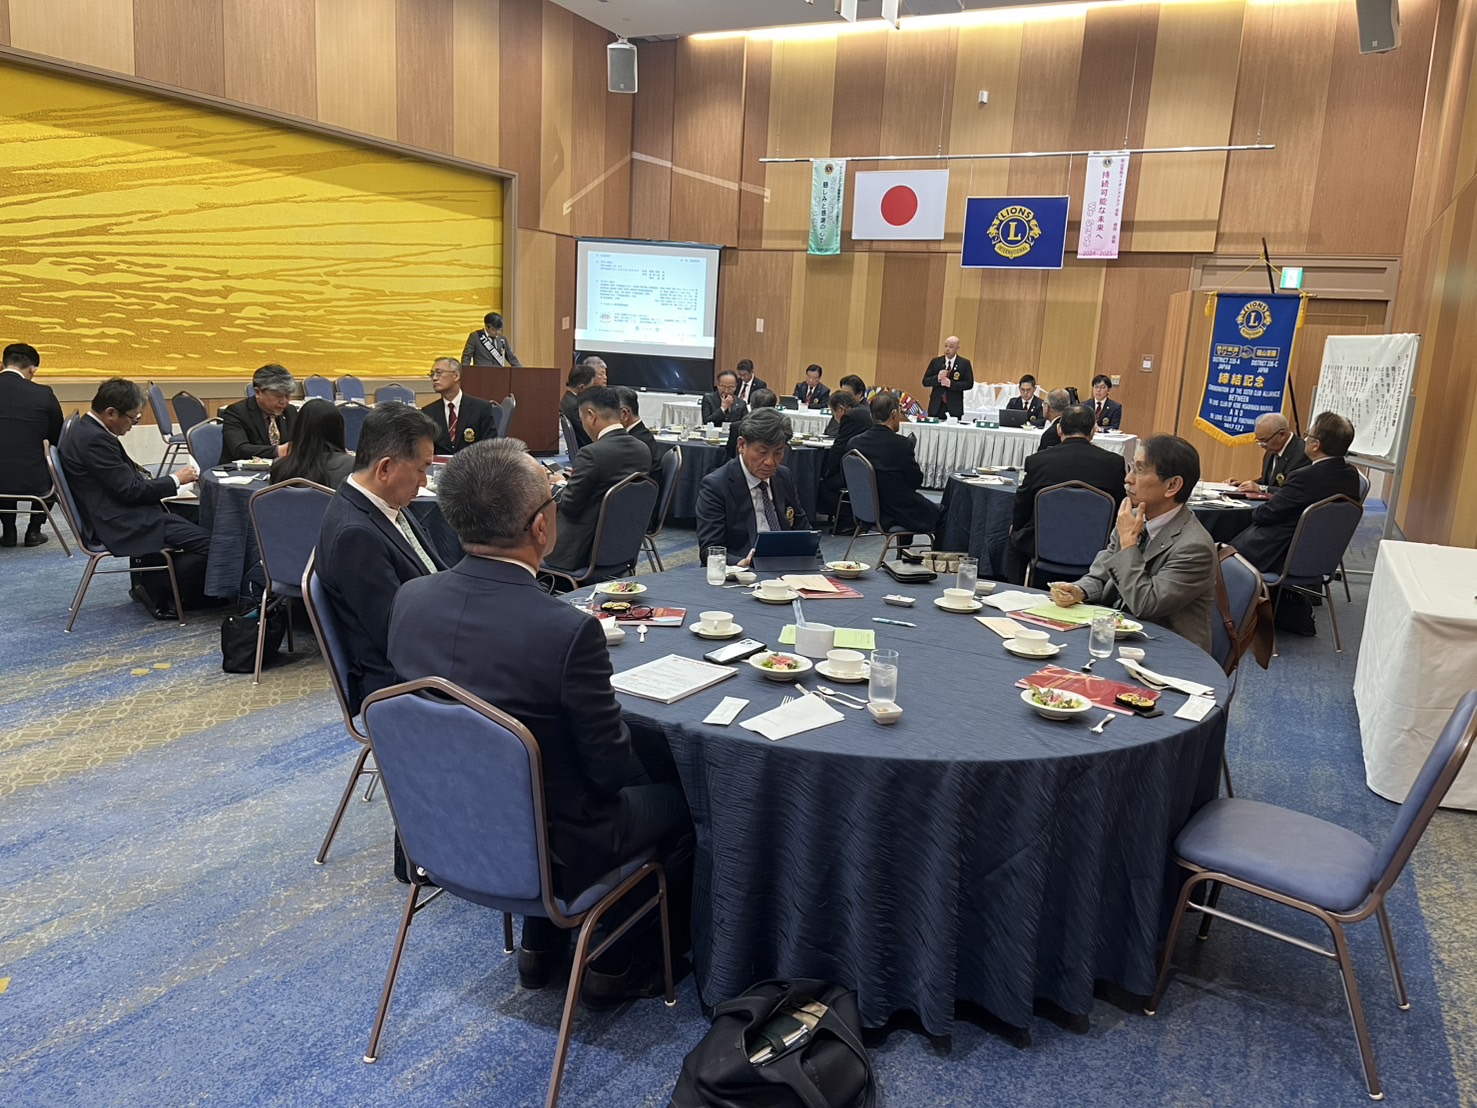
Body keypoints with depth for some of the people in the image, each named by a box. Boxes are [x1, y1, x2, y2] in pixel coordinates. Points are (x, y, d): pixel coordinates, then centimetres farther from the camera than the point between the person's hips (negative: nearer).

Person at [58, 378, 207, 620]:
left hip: (116, 515, 11)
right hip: (119, 525, -11)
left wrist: (146, 478, 2)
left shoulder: (88, 430, 12)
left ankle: (149, 582, 20)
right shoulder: (95, 439, -20)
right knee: (205, 542, -16)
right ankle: (158, 595, -2)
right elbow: (131, 490, -19)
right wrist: (175, 479, -9)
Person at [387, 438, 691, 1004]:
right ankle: (621, 963, 28)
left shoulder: (410, 599, -12)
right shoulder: (568, 631, -31)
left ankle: (540, 945, 37)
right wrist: (652, 747, 4)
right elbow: (612, 766, -19)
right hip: (551, 852, -6)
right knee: (682, 794, 17)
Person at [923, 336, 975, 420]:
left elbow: (969, 384, -3)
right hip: (936, 407, 2)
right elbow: (925, 381, 6)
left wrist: (951, 383, -16)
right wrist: (937, 378, -14)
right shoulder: (935, 362, 8)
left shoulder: (964, 363, 3)